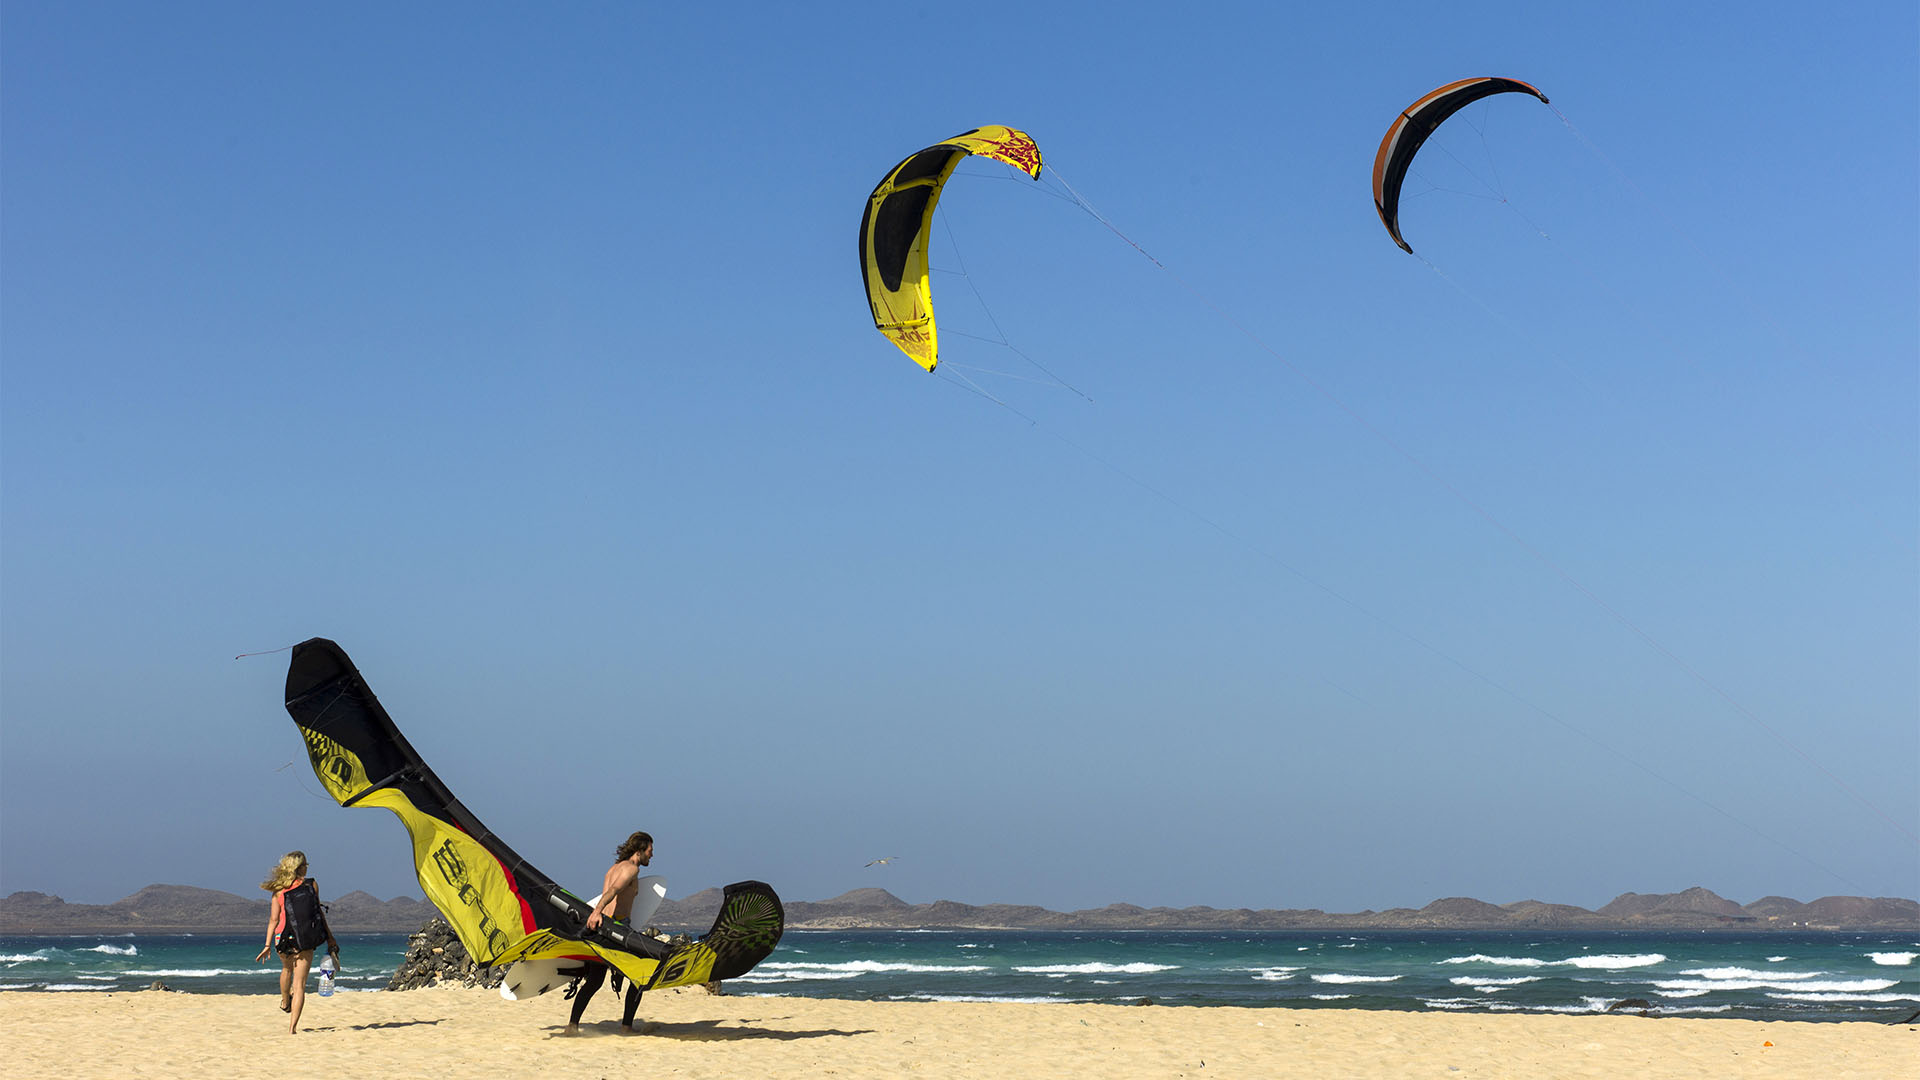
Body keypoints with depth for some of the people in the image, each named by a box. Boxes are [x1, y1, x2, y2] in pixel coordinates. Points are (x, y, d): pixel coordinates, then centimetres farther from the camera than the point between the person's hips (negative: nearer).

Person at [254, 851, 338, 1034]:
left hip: (285, 940, 2)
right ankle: (292, 1026, -7)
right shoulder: (311, 886, -2)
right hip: (306, 942, -2)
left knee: (287, 969, 33)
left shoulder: (279, 890, 1)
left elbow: (274, 919, -2)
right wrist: (329, 937, 6)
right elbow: (319, 912, -1)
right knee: (300, 984, 1)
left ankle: (285, 1002, 53)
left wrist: (268, 945, 0)